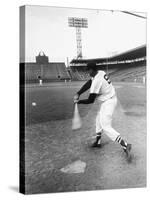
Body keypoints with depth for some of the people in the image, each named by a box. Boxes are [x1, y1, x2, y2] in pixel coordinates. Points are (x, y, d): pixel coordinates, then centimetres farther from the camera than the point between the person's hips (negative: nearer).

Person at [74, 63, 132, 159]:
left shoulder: (96, 81, -27)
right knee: (99, 120, 22)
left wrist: (78, 101, -6)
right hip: (106, 101, 10)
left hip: (108, 102, -10)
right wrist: (78, 94, -5)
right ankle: (98, 142, 37)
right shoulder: (101, 73, 0)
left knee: (106, 127, -7)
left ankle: (125, 145, -11)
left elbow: (90, 100, -20)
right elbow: (88, 84, 4)